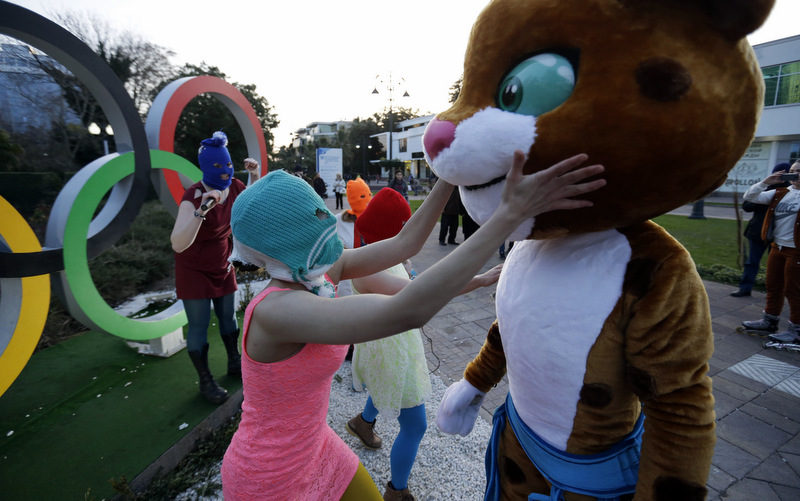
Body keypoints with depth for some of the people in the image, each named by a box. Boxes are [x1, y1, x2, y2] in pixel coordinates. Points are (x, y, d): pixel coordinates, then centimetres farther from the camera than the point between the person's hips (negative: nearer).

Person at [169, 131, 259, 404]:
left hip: (222, 264, 6)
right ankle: (205, 381, 21)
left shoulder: (234, 187, -10)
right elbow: (178, 244, -38)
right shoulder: (193, 196, -28)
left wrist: (254, 175, -2)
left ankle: (234, 363, 37)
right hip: (194, 269, -5)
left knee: (228, 316, 17)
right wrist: (202, 210, -49)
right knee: (199, 325, 2)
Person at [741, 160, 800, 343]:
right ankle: (769, 322, 28)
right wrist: (765, 182, -7)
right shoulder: (781, 193, 8)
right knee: (773, 287, 15)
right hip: (777, 247, 6)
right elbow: (749, 197, 7)